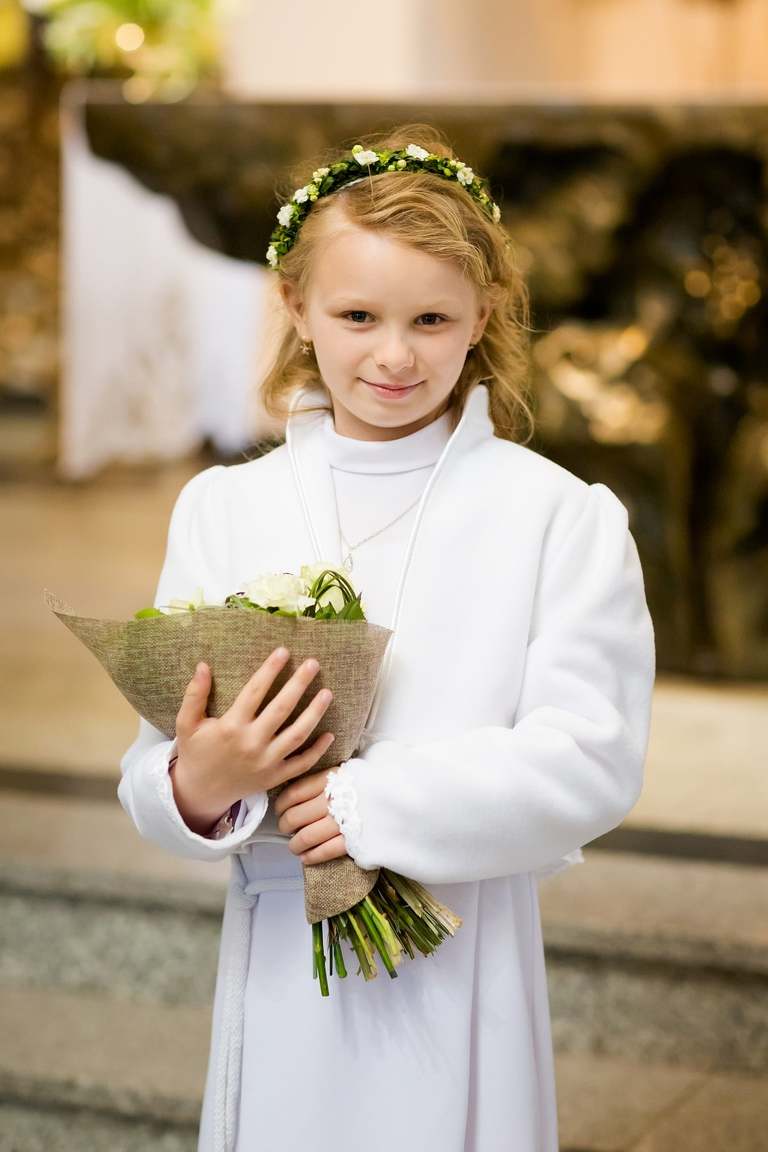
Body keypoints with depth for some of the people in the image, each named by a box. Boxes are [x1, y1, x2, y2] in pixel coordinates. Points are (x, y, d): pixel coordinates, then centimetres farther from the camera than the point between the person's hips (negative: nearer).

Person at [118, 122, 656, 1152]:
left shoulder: (563, 518, -5)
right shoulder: (222, 509, 3)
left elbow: (590, 765, -14)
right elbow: (154, 775, 0)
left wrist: (369, 801, -18)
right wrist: (196, 788, -22)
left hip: (463, 969, -2)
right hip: (281, 969, 2)